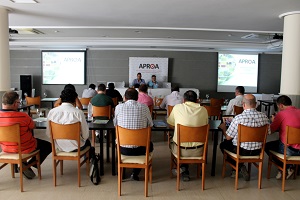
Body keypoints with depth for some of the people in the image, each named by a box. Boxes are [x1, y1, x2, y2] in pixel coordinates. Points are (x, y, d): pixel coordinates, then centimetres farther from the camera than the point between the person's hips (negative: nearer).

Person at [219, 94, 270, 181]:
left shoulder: (238, 118, -23)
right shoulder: (264, 116, -10)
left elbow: (228, 137, -14)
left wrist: (223, 128, 7)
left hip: (241, 151, -5)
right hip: (257, 151, 6)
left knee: (223, 144, 22)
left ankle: (239, 167, 14)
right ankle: (240, 168, 33)